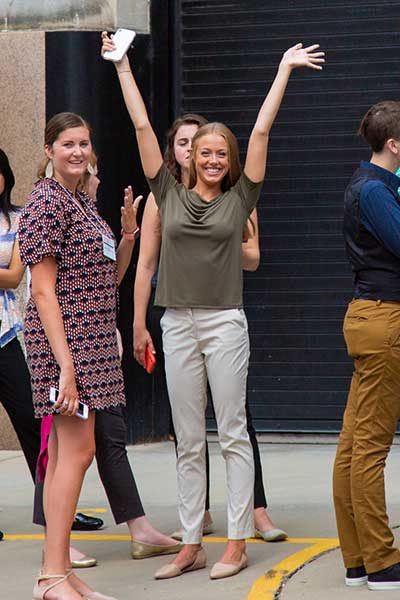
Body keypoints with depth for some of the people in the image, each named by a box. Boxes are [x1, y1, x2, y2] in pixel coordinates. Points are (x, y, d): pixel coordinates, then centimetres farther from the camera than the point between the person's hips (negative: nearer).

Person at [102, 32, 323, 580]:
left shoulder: (239, 200, 4)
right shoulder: (170, 196, 8)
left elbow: (261, 131, 3)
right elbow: (142, 127, 9)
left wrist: (284, 71, 3)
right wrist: (122, 66, 9)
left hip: (225, 323, -2)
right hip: (178, 324, 2)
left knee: (233, 436, -1)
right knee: (188, 442, 6)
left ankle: (237, 544, 2)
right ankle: (191, 545, 10)